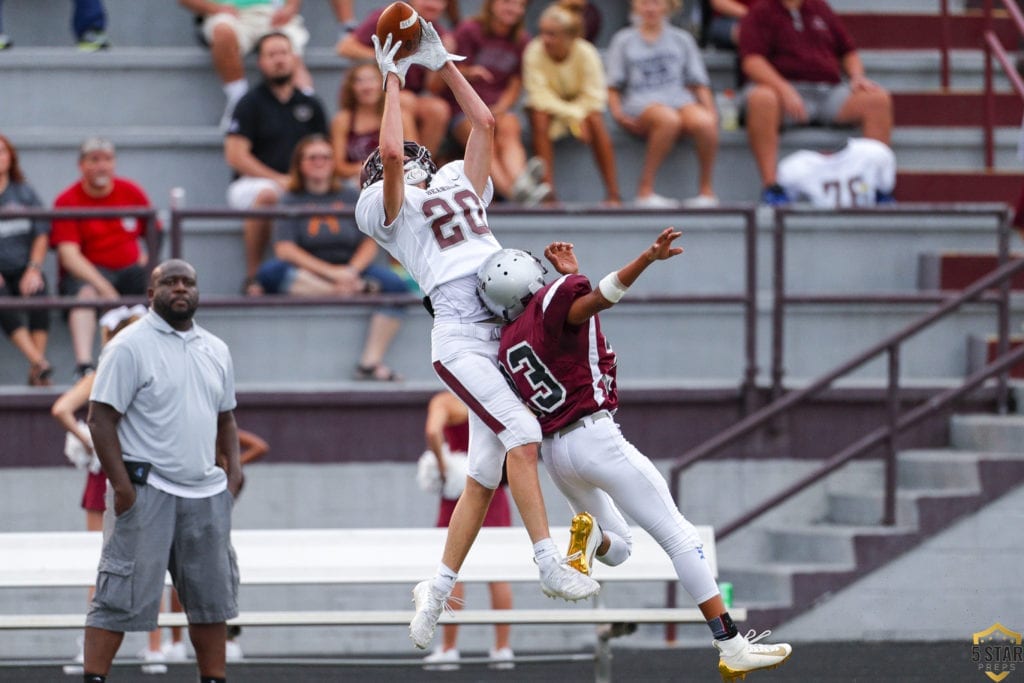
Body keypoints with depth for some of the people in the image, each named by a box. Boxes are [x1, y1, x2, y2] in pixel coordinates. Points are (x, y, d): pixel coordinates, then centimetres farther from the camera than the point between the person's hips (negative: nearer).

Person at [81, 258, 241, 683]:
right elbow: (101, 417, -11)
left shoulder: (215, 350, 14)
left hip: (207, 493, 7)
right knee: (123, 594, -8)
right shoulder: (131, 346, -7)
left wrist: (234, 469, 6)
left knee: (212, 595, 11)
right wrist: (120, 484, -17)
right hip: (147, 489, -7)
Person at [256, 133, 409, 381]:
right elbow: (284, 249, -6)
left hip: (351, 272, 2)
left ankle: (371, 361, -32)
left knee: (395, 285, -27)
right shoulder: (291, 201, 9)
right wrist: (330, 271, -17)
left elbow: (370, 244, 7)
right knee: (269, 272, -32)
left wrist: (351, 270, -14)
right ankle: (354, 292, -38)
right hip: (306, 276, -1)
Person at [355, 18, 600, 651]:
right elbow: (390, 153, -9)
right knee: (522, 431, -23)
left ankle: (438, 592, 12)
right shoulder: (389, 209, 8)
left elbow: (485, 123, 24)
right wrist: (393, 79, -1)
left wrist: (443, 63, 22)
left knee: (485, 474, 4)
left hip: (505, 333, 6)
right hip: (460, 340, -6)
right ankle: (550, 562, -26)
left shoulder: (462, 190, 26)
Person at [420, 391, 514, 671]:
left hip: (460, 490, -4)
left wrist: (442, 466, -15)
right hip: (494, 492, 4)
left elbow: (433, 431, -26)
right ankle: (503, 649, 5)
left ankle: (449, 648, 3)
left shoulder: (445, 401, -8)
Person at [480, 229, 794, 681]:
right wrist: (649, 257, -40)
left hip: (554, 452, 7)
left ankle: (589, 535, -10)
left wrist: (570, 277, 29)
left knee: (618, 547, 26)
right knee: (678, 538, -4)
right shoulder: (552, 300, -8)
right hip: (594, 437, -7)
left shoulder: (508, 347, 12)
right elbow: (599, 299, -29)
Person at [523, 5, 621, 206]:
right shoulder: (534, 52, -22)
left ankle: (613, 193, -29)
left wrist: (577, 115, -30)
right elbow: (540, 96, -24)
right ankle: (548, 191, -36)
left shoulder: (586, 53, -20)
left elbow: (594, 98, -18)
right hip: (548, 106, 0)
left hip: (580, 104, 0)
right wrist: (572, 115, -34)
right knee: (539, 119, -34)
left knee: (595, 120, -31)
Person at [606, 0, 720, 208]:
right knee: (669, 119, -40)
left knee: (704, 122, -35)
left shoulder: (682, 39, 24)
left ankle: (707, 190, -21)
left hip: (680, 98, 2)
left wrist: (710, 110, 0)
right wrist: (617, 112, -5)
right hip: (640, 102, -2)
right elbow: (613, 87, 15)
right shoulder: (623, 40, 20)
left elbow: (699, 83, 19)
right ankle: (645, 189, -37)